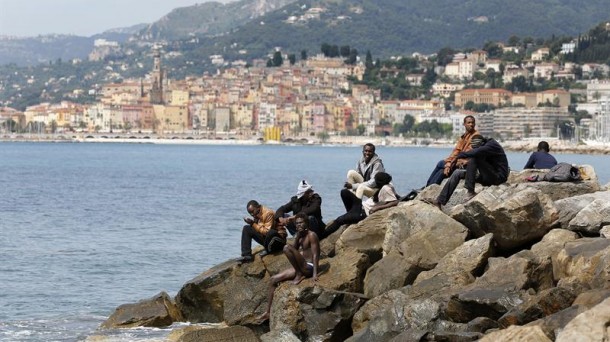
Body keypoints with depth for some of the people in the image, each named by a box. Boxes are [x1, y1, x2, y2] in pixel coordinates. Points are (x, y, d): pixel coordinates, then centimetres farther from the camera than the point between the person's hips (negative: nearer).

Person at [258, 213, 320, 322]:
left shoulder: (311, 235, -7)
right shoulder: (300, 236, 19)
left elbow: (315, 255, -16)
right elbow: (295, 249, 7)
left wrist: (315, 274, -25)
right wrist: (298, 236, -5)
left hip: (309, 267, -9)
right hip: (299, 268, 9)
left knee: (287, 248, -26)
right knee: (274, 279, 8)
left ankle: (299, 275, -16)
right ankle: (268, 311, 7)